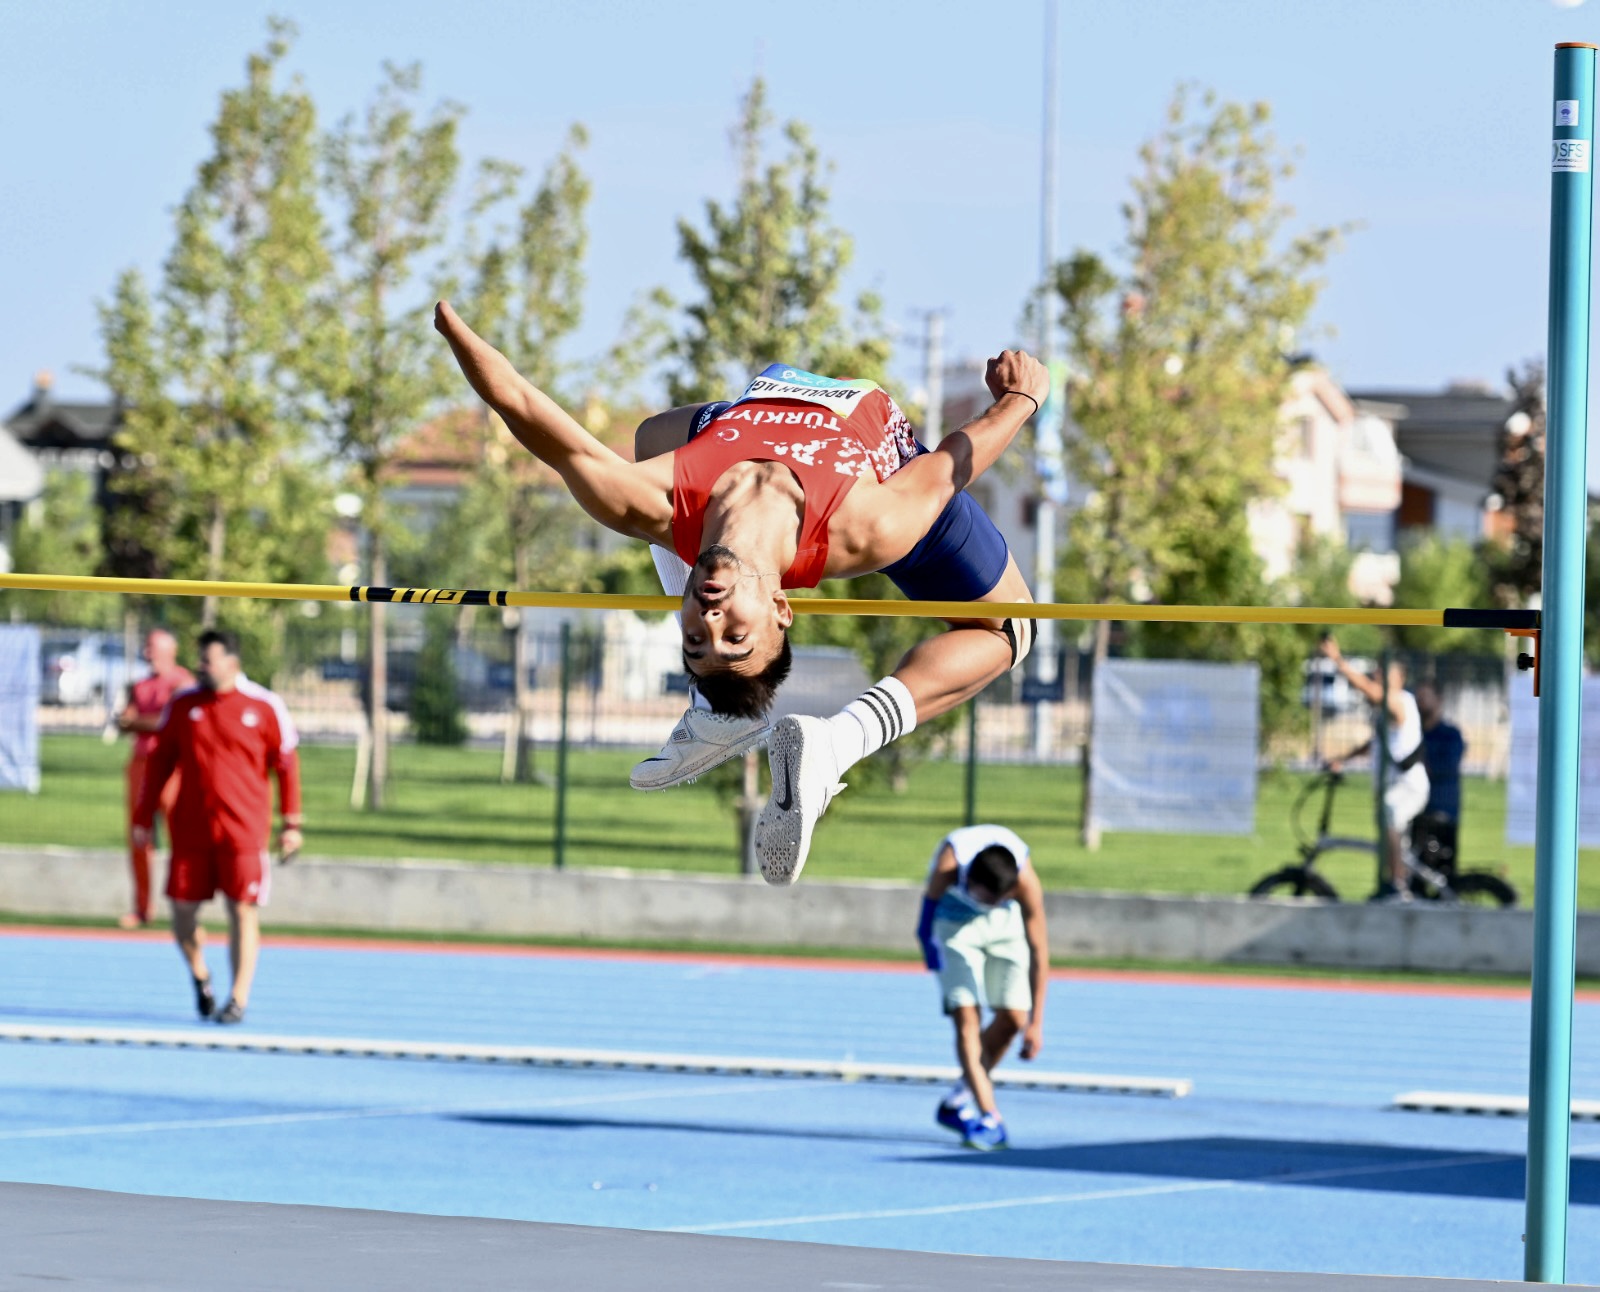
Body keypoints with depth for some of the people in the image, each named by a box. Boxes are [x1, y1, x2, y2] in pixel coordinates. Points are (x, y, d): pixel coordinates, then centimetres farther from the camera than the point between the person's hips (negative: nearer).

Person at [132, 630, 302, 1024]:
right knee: (182, 910, 2)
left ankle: (238, 999, 3)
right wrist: (144, 817, 8)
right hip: (190, 828, 3)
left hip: (244, 829, -3)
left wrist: (291, 824, 1)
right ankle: (200, 975, 29)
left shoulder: (264, 707, -1)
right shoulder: (182, 706, 6)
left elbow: (286, 765, 3)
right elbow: (160, 762, 11)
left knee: (243, 913, -4)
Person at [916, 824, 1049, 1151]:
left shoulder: (1026, 882, -35)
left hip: (1006, 924, 2)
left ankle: (957, 1102, 16)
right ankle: (990, 1119, -22)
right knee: (966, 1017, -15)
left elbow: (1039, 951, -28)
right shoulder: (949, 863, -39)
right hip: (954, 917, -2)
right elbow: (931, 896, -13)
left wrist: (1036, 1023, -27)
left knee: (1012, 1019, -3)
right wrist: (927, 936, 2)